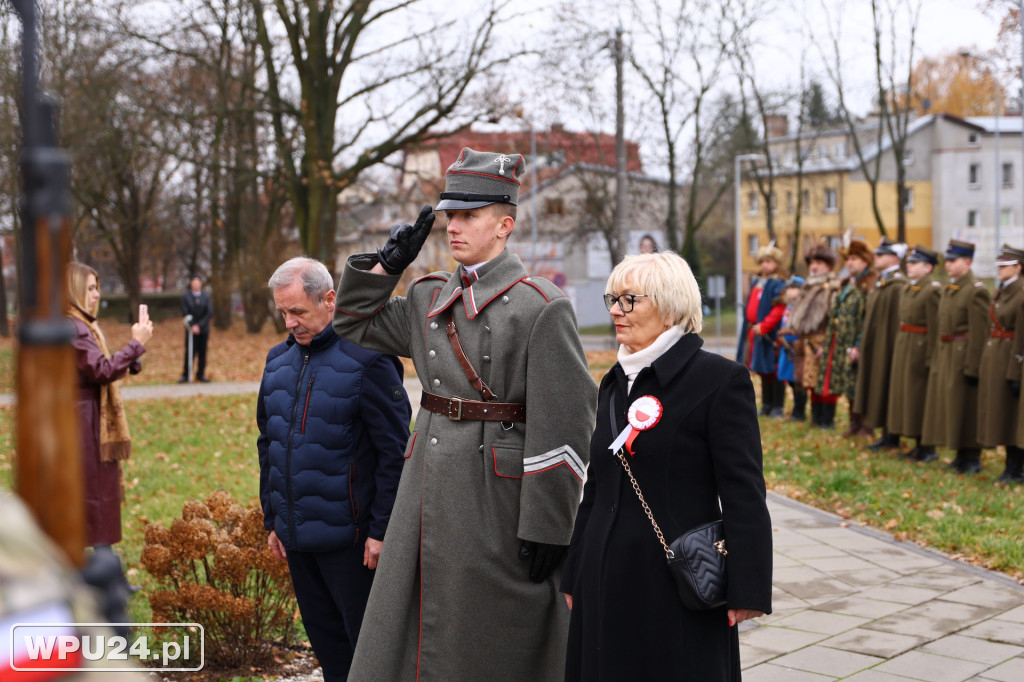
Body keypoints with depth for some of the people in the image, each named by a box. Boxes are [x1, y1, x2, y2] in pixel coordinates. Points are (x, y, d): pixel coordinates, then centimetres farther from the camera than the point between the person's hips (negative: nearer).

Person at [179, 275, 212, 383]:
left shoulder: (206, 296, 5)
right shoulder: (185, 296, 1)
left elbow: (209, 313, -3)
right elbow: (185, 313, -3)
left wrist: (199, 325, -12)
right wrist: (192, 326, -15)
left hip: (203, 329, 2)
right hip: (191, 329, -2)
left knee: (202, 353, 3)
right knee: (190, 353, -4)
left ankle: (201, 375, 11)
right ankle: (186, 375, 3)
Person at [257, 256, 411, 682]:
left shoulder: (367, 361, -12)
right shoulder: (278, 360, 10)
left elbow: (395, 452, -13)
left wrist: (381, 530, -14)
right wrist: (272, 518, 16)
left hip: (347, 536, -7)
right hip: (295, 535, 7)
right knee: (325, 639, 16)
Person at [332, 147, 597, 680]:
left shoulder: (541, 306, -11)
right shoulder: (429, 296, 9)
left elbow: (564, 425, -14)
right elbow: (355, 325, 22)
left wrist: (546, 528, -16)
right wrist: (387, 262, 7)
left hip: (498, 502, -6)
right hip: (429, 491, 7)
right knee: (405, 639, 13)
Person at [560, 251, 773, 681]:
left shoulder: (721, 379, -9)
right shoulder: (614, 383, 13)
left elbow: (744, 496, -12)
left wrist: (747, 591, -16)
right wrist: (574, 578, 18)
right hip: (608, 582, 7)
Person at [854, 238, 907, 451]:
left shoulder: (898, 285, -15)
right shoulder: (880, 283, 16)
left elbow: (900, 320, -20)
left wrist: (896, 348, -23)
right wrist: (865, 344, 18)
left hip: (886, 346, -10)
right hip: (874, 347, 10)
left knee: (888, 390, -3)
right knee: (877, 387, 12)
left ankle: (892, 437, 5)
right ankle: (886, 435, 19)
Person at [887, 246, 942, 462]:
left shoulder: (932, 290, -14)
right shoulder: (908, 288, 13)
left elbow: (935, 328, -18)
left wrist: (930, 359, -20)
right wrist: (898, 350, 12)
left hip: (920, 349, -9)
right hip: (903, 347, 9)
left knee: (920, 397, -3)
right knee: (905, 394, 13)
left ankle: (928, 449, 6)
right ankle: (919, 445, 22)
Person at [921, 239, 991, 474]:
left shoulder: (977, 290, -14)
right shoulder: (948, 289, 14)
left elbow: (979, 333, -17)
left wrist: (972, 367, -20)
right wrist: (938, 357, 15)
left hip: (964, 355, -9)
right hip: (945, 355, 9)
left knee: (967, 408, -2)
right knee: (947, 403, 12)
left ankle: (972, 458, 7)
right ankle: (961, 455, 22)